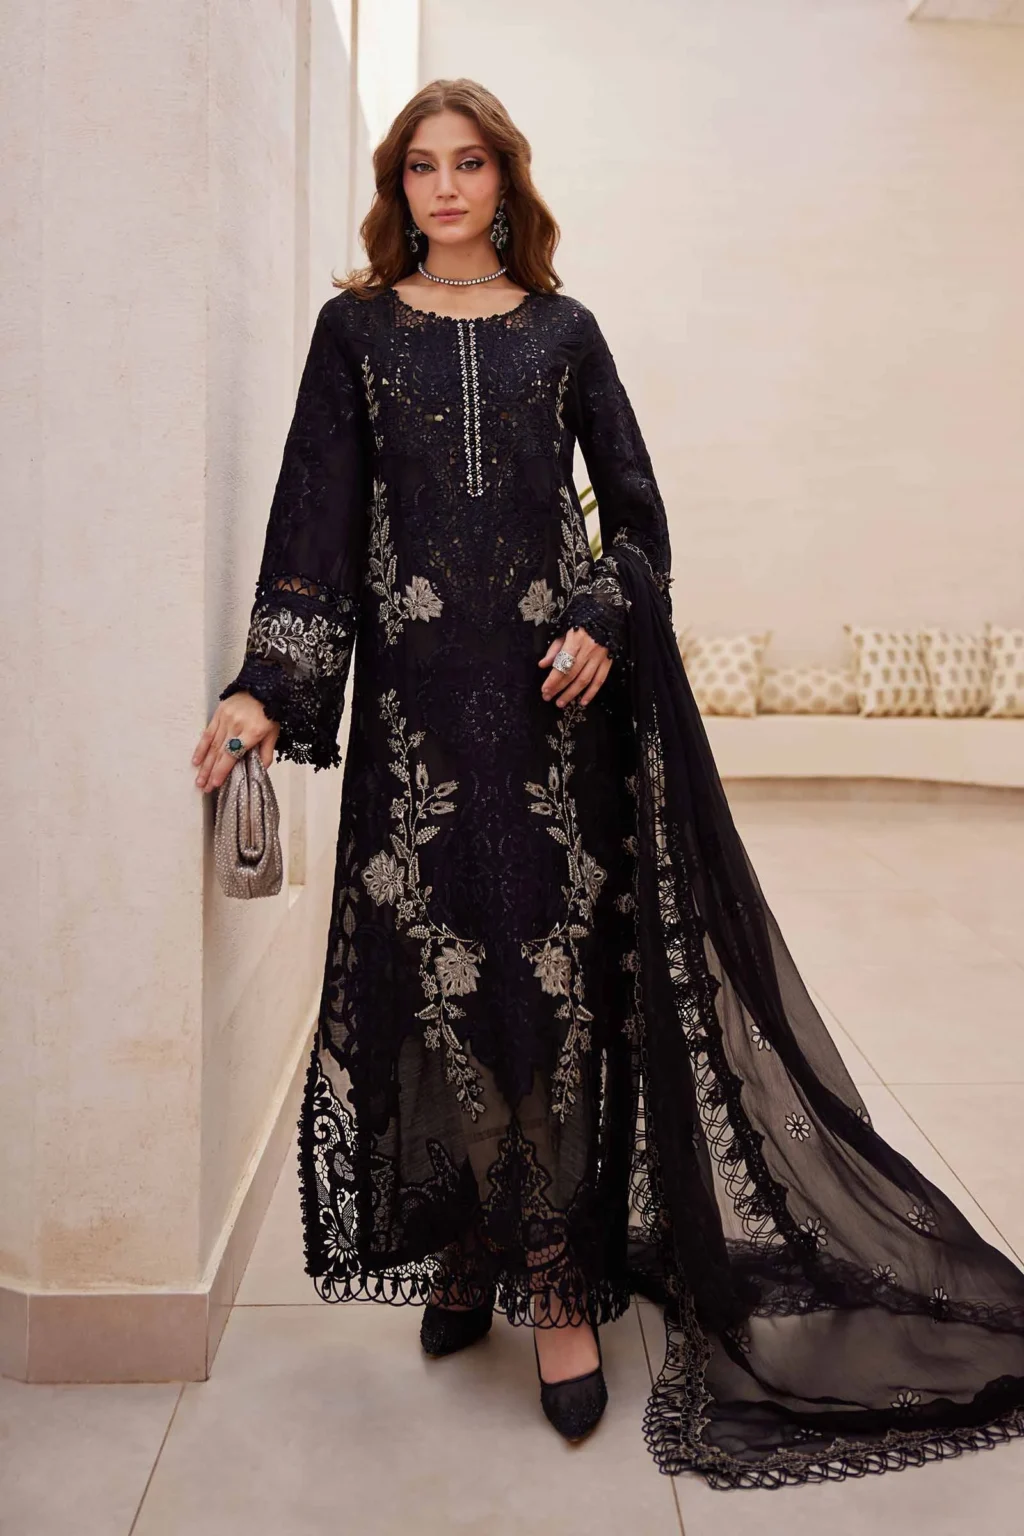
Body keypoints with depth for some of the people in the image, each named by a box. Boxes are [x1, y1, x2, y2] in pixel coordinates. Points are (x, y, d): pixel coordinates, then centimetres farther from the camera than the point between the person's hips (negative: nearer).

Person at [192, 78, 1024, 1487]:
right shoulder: (355, 329, 10)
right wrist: (269, 687, -9)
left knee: (557, 972, -3)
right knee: (434, 967, -1)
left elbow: (636, 504, 12)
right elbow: (316, 521, 2)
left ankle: (557, 1274, 7)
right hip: (417, 692, 0)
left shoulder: (562, 330, 12)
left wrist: (607, 622, -6)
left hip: (553, 685, 0)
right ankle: (462, 1248, 17)